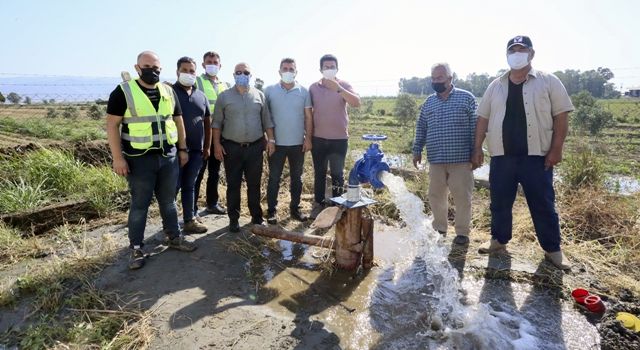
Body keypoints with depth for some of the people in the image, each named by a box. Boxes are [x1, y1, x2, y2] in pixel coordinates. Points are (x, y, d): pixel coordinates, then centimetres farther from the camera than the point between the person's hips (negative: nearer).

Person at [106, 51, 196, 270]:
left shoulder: (168, 92, 9)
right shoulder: (124, 91, -6)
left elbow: (178, 121, 15)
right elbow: (112, 125, -8)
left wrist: (182, 149, 13)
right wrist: (118, 157, -14)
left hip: (168, 156, 4)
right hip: (139, 159, -4)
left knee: (168, 200, 15)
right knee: (140, 204, 5)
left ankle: (174, 237, 29)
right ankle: (136, 248, 18)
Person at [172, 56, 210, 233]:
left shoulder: (201, 96, 12)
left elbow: (207, 122, 16)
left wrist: (207, 146, 12)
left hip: (196, 149, 5)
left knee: (189, 186, 14)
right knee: (173, 187, 1)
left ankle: (190, 220, 23)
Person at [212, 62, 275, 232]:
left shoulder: (259, 95, 7)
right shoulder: (224, 96, 2)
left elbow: (266, 120, 9)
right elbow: (217, 123, 1)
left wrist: (270, 139, 1)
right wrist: (217, 144, -6)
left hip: (255, 147, 1)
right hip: (232, 148, -1)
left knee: (254, 184, 9)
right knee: (233, 185, 6)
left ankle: (257, 217, 22)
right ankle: (233, 219, 18)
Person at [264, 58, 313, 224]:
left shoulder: (304, 92, 2)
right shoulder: (269, 91, -1)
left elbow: (308, 116, 3)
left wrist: (308, 138, -3)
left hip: (298, 143, 2)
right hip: (276, 143, -1)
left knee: (296, 178, 11)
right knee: (274, 178, 6)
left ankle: (295, 208, 24)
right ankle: (271, 210, 17)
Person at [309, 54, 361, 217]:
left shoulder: (344, 85, -4)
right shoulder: (313, 87, 1)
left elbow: (357, 103, -20)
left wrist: (339, 89, -32)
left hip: (339, 138, -2)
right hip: (318, 138, 2)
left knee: (337, 174, 8)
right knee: (319, 173, 12)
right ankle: (318, 204, 25)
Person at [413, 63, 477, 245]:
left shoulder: (466, 98, 0)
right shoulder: (428, 102, 10)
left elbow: (475, 127, -1)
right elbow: (421, 128, 15)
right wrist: (417, 150, 11)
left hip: (461, 159, -3)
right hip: (436, 160, 4)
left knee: (462, 196, 2)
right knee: (436, 195, 10)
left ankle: (462, 232, 17)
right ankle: (439, 229, 27)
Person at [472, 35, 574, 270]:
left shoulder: (548, 82, 1)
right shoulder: (495, 86, 9)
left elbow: (561, 116, -1)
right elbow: (483, 119, 10)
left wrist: (556, 149, -8)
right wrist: (478, 148, 4)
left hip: (536, 157, -2)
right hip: (501, 157, 3)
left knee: (543, 205, 5)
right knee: (499, 202, 10)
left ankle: (553, 249, 20)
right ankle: (499, 240, 28)